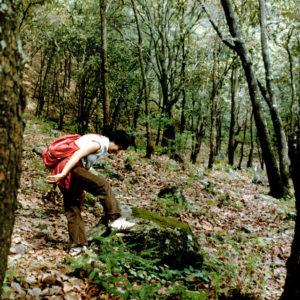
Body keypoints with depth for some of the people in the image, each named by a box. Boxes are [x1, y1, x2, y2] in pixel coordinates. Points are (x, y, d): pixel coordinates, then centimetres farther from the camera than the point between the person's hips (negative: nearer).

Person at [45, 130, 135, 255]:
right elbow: (77, 155, -20)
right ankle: (114, 220, -17)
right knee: (103, 186, -16)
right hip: (68, 168, -11)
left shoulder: (102, 148, 24)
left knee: (73, 209, 11)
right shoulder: (99, 143, -8)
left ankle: (75, 245, 15)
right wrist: (63, 174, -28)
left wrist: (82, 188, 29)